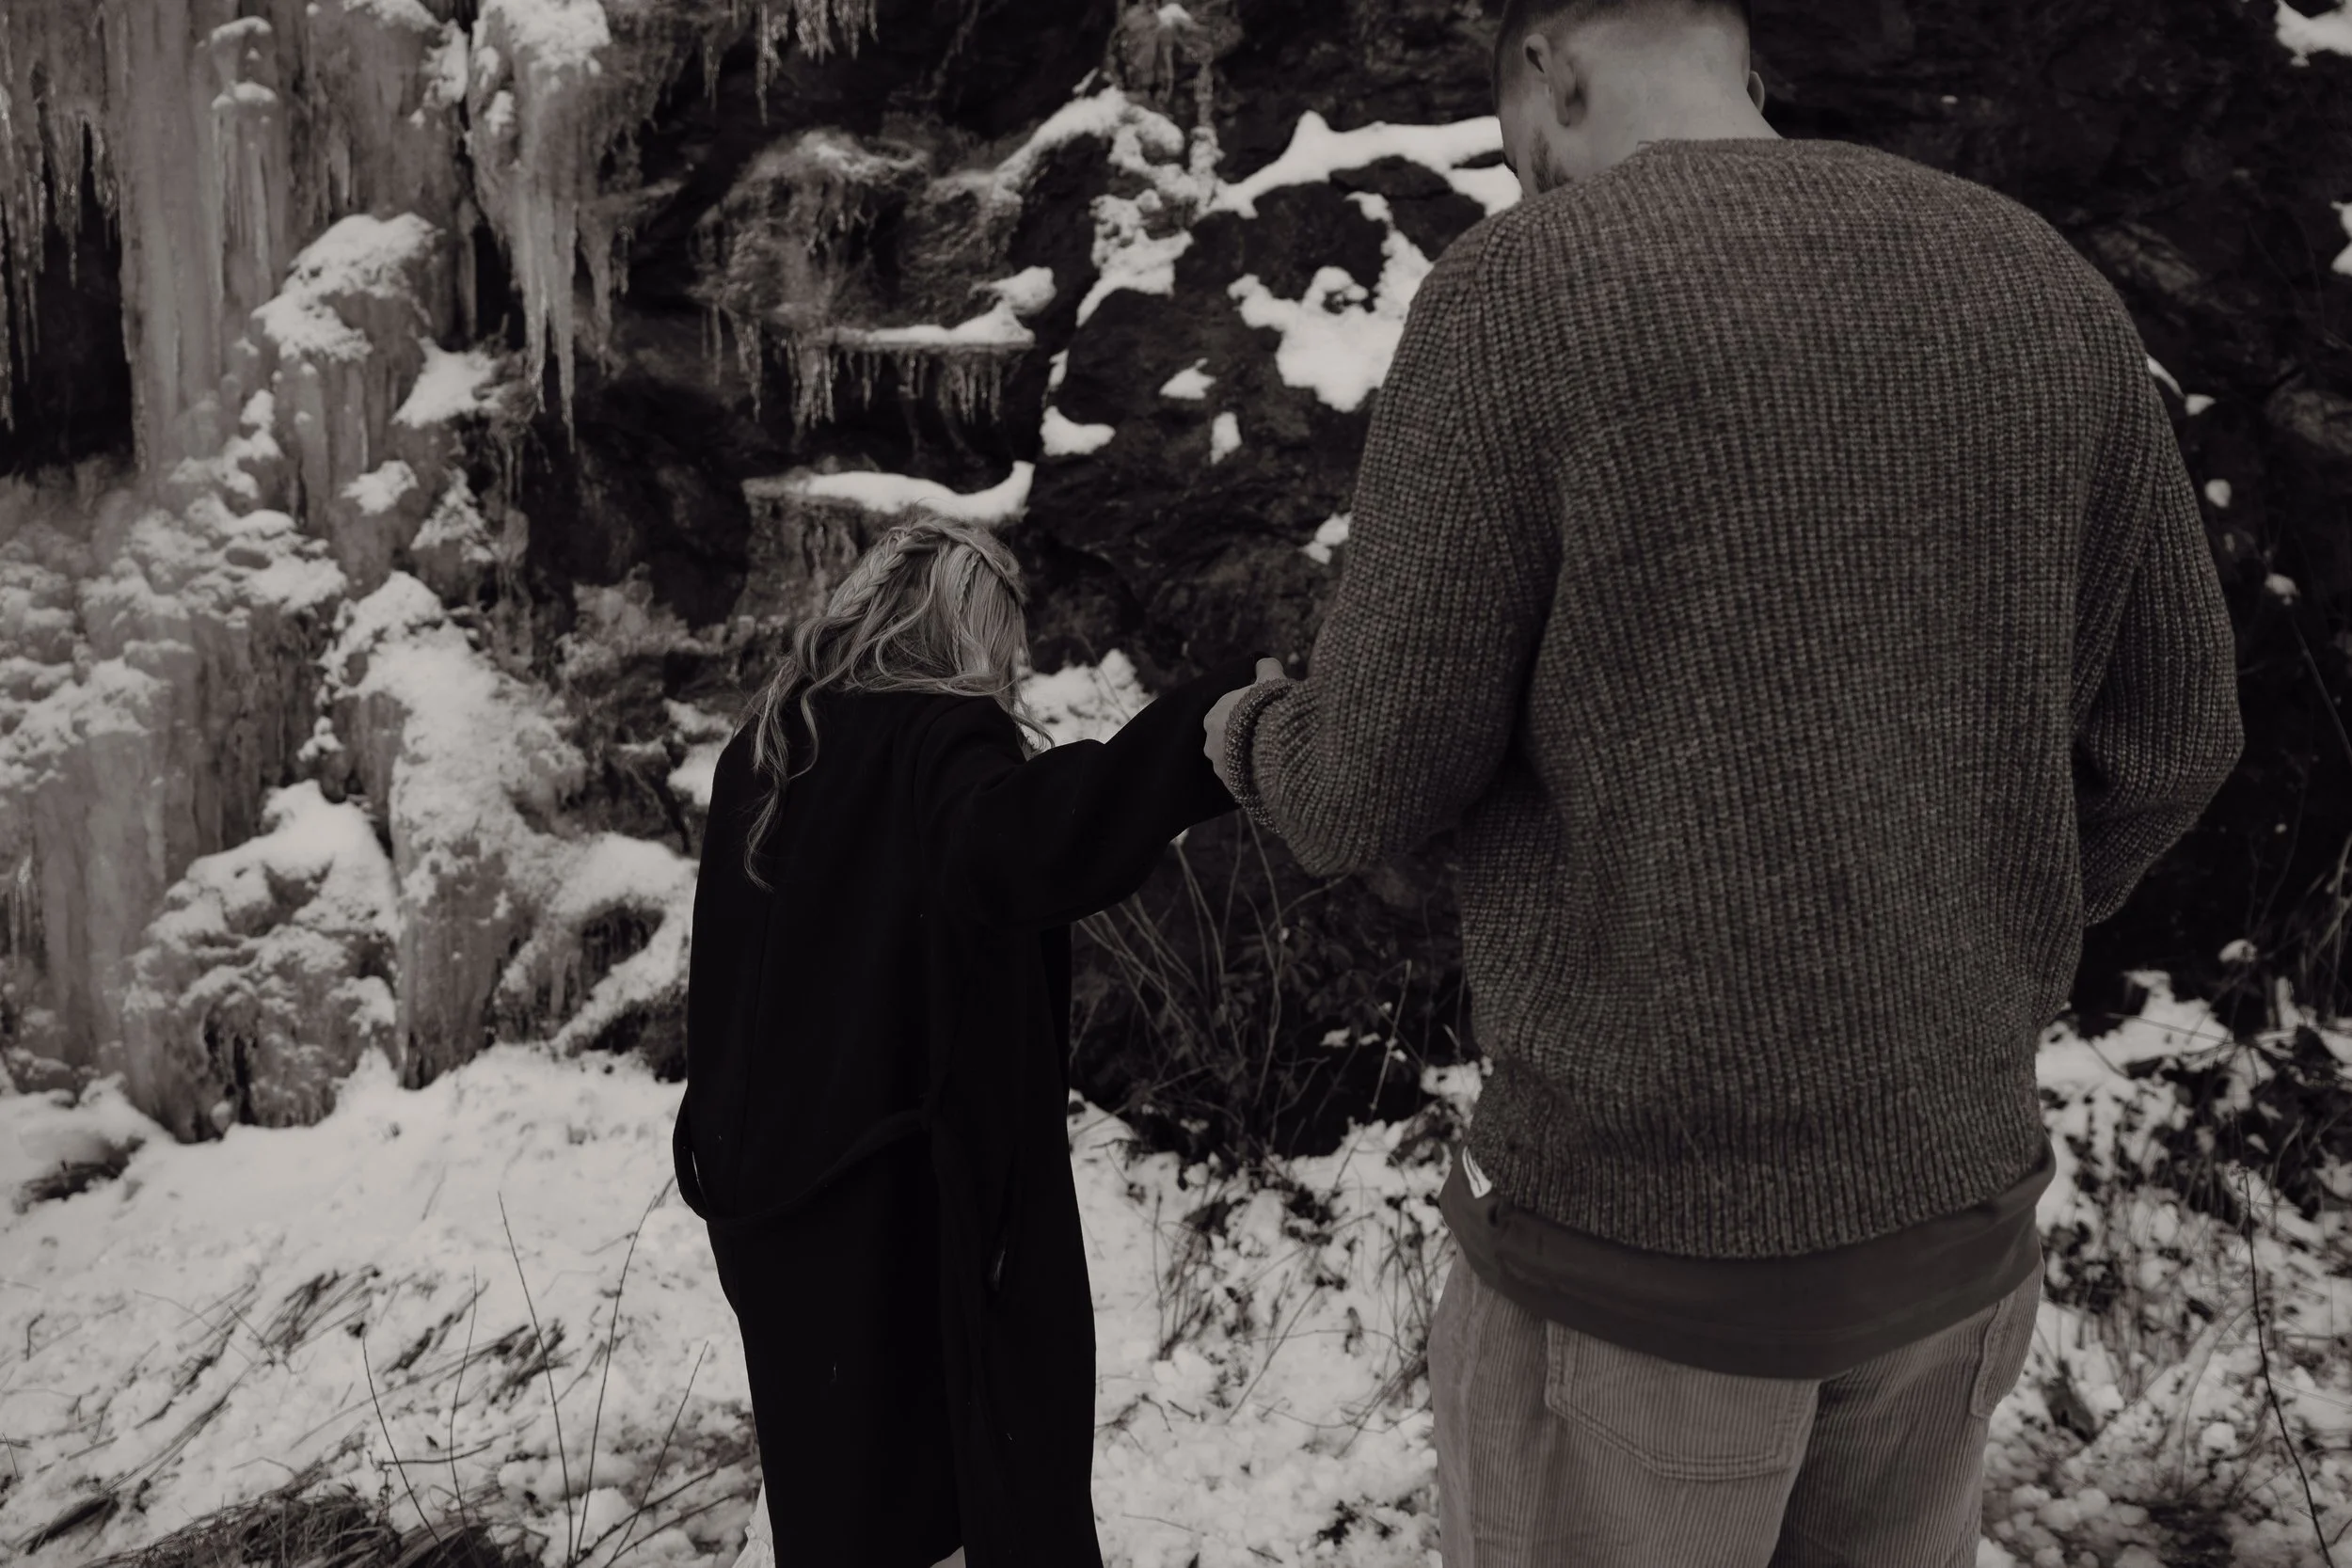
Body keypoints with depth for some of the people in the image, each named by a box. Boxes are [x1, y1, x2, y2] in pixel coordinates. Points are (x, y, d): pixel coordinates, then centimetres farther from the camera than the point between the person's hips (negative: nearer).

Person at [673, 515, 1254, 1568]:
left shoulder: (761, 750, 9)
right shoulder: (941, 742, -14)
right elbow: (1027, 843, -38)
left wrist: (728, 1143, 26)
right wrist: (1226, 715, -43)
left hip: (775, 1186, 7)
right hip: (924, 1199, -7)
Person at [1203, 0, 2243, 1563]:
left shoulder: (1512, 296, -14)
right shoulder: (2042, 289, 3)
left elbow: (1378, 780, -11)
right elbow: (2161, 736, 6)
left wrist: (1255, 745, 13)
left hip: (1641, 1217, -5)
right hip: (1948, 1201, 6)